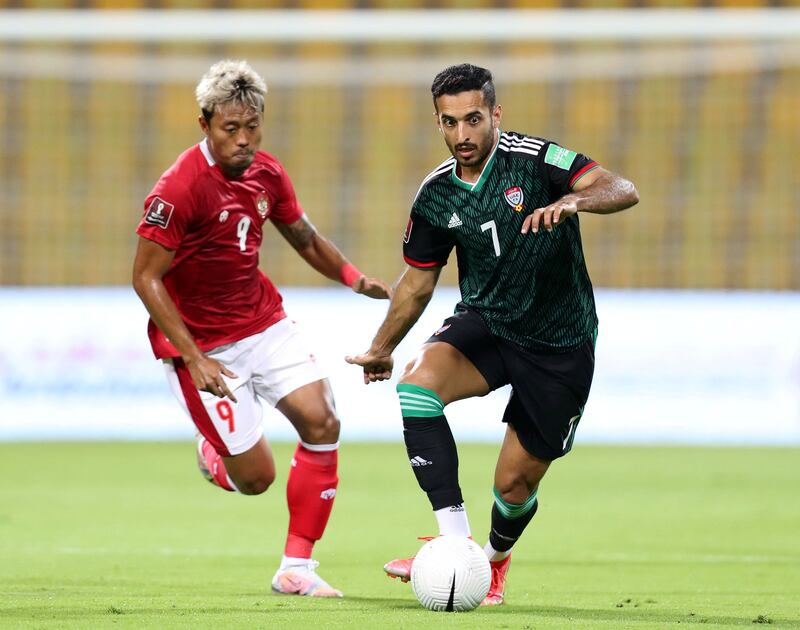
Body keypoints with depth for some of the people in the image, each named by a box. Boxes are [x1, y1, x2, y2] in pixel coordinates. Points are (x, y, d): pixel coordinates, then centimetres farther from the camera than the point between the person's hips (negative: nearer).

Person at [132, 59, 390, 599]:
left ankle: (297, 568, 0)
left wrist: (355, 277, -2)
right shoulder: (180, 189, -22)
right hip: (203, 344, -6)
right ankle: (213, 456, 33)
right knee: (256, 477, -7)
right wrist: (194, 358, -24)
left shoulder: (267, 174, 0)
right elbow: (145, 278, -19)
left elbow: (305, 238, 17)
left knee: (322, 422, -10)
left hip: (265, 322, 6)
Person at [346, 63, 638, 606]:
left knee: (516, 483, 1)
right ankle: (455, 541, -30)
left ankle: (497, 557, 39)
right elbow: (418, 281, 14)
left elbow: (623, 191, -27)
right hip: (483, 323, 3)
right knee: (418, 380, -30)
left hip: (560, 344, -3)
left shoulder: (533, 159, -16)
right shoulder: (437, 197, -2)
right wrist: (382, 349, 23)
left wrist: (573, 201, -47)